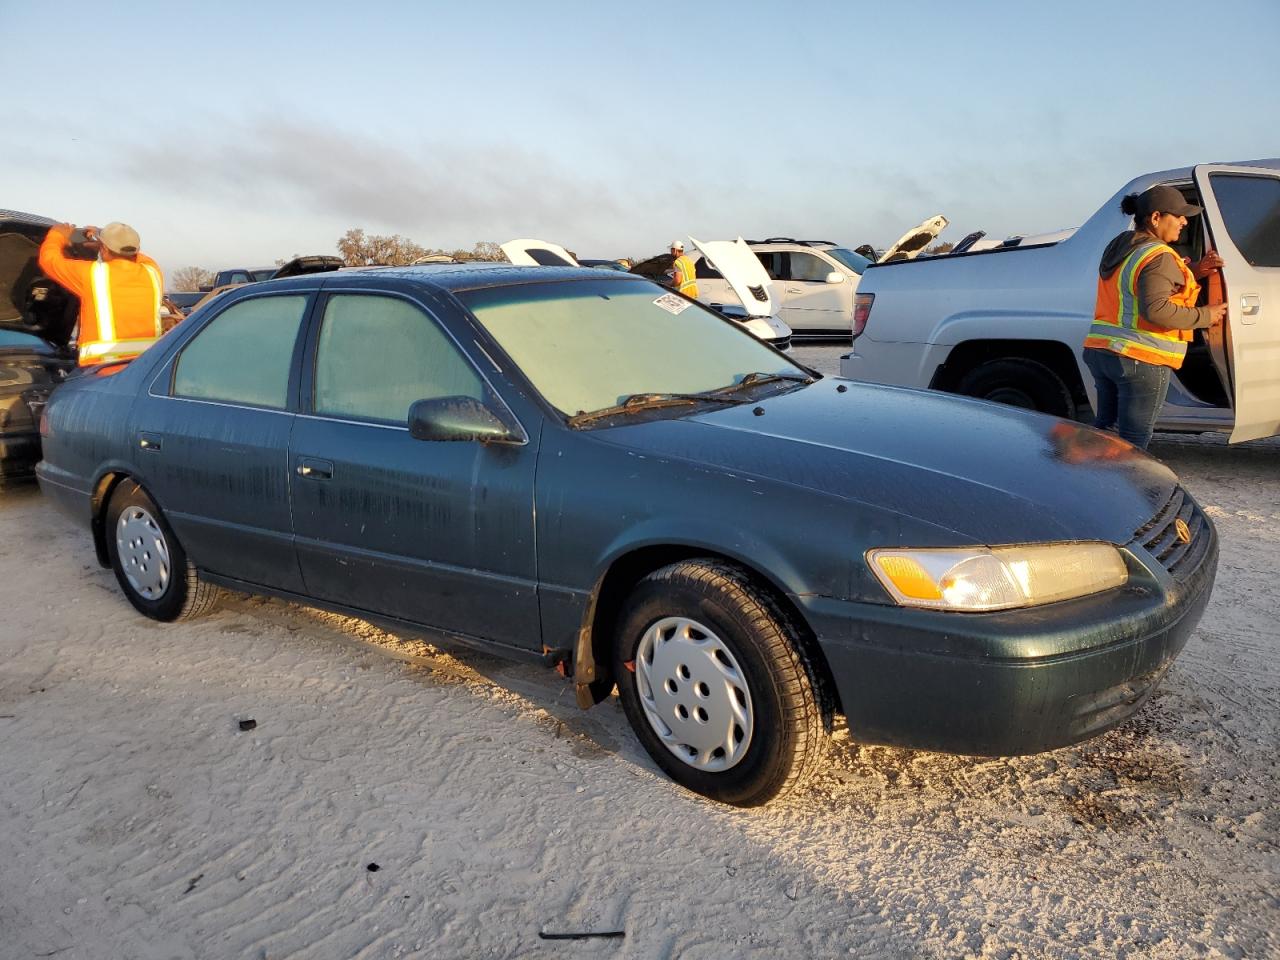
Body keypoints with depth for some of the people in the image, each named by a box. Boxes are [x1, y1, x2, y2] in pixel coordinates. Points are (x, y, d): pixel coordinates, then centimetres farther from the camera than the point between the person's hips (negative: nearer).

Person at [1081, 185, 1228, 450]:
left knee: (1105, 426, 19)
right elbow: (1156, 309, -24)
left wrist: (1194, 272, 9)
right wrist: (1204, 316, -13)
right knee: (1133, 440, -1)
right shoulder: (1158, 256, -14)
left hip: (1100, 351, 9)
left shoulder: (1118, 247, 14)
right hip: (1141, 360, -9)